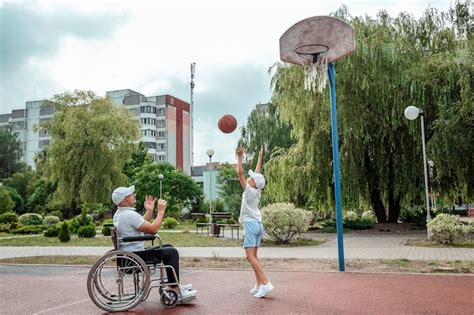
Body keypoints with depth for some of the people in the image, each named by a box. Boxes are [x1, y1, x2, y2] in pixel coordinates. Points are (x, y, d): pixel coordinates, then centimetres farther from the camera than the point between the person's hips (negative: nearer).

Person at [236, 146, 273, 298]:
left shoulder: (249, 191, -9)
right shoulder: (257, 191, 9)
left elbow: (240, 173, -12)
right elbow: (257, 173, 20)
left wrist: (240, 157, -9)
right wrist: (260, 157, 28)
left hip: (251, 224, -8)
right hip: (258, 224, 9)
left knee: (250, 256, -13)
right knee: (253, 256, 10)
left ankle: (265, 283, -23)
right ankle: (259, 285, 7)